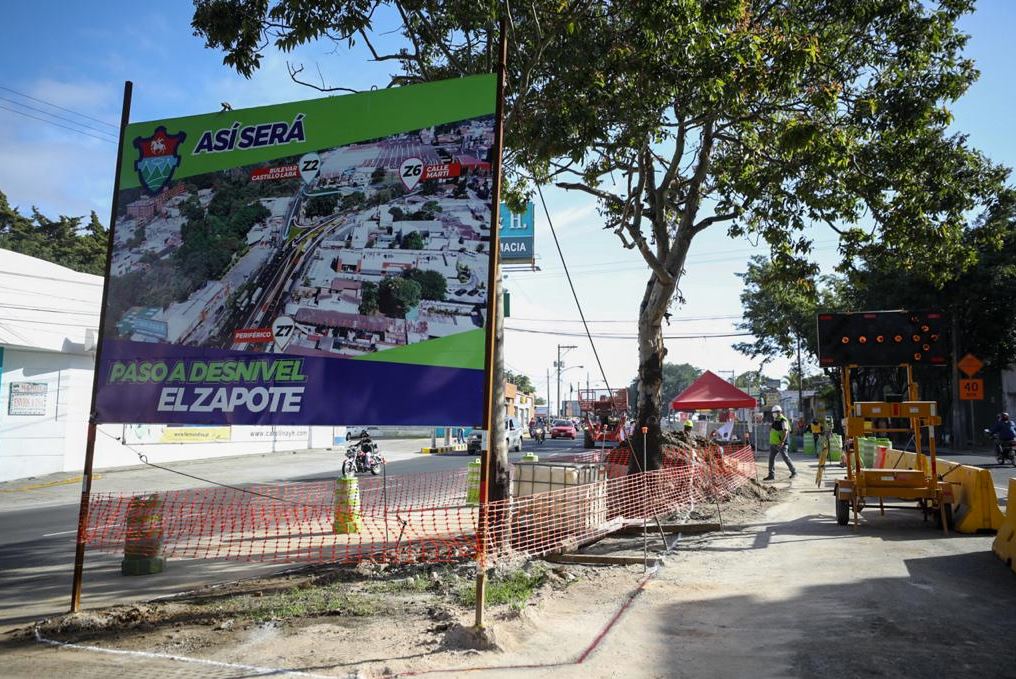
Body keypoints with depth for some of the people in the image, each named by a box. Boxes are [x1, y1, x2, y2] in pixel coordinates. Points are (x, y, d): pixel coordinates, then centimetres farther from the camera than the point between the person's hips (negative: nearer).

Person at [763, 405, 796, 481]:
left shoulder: (783, 420, -14)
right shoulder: (775, 420, 14)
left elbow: (785, 431, -25)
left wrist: (782, 441, -35)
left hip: (780, 444, -8)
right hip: (773, 443, 8)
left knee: (785, 458, 1)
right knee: (771, 458, 2)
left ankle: (794, 472, 20)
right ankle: (771, 475, 3)